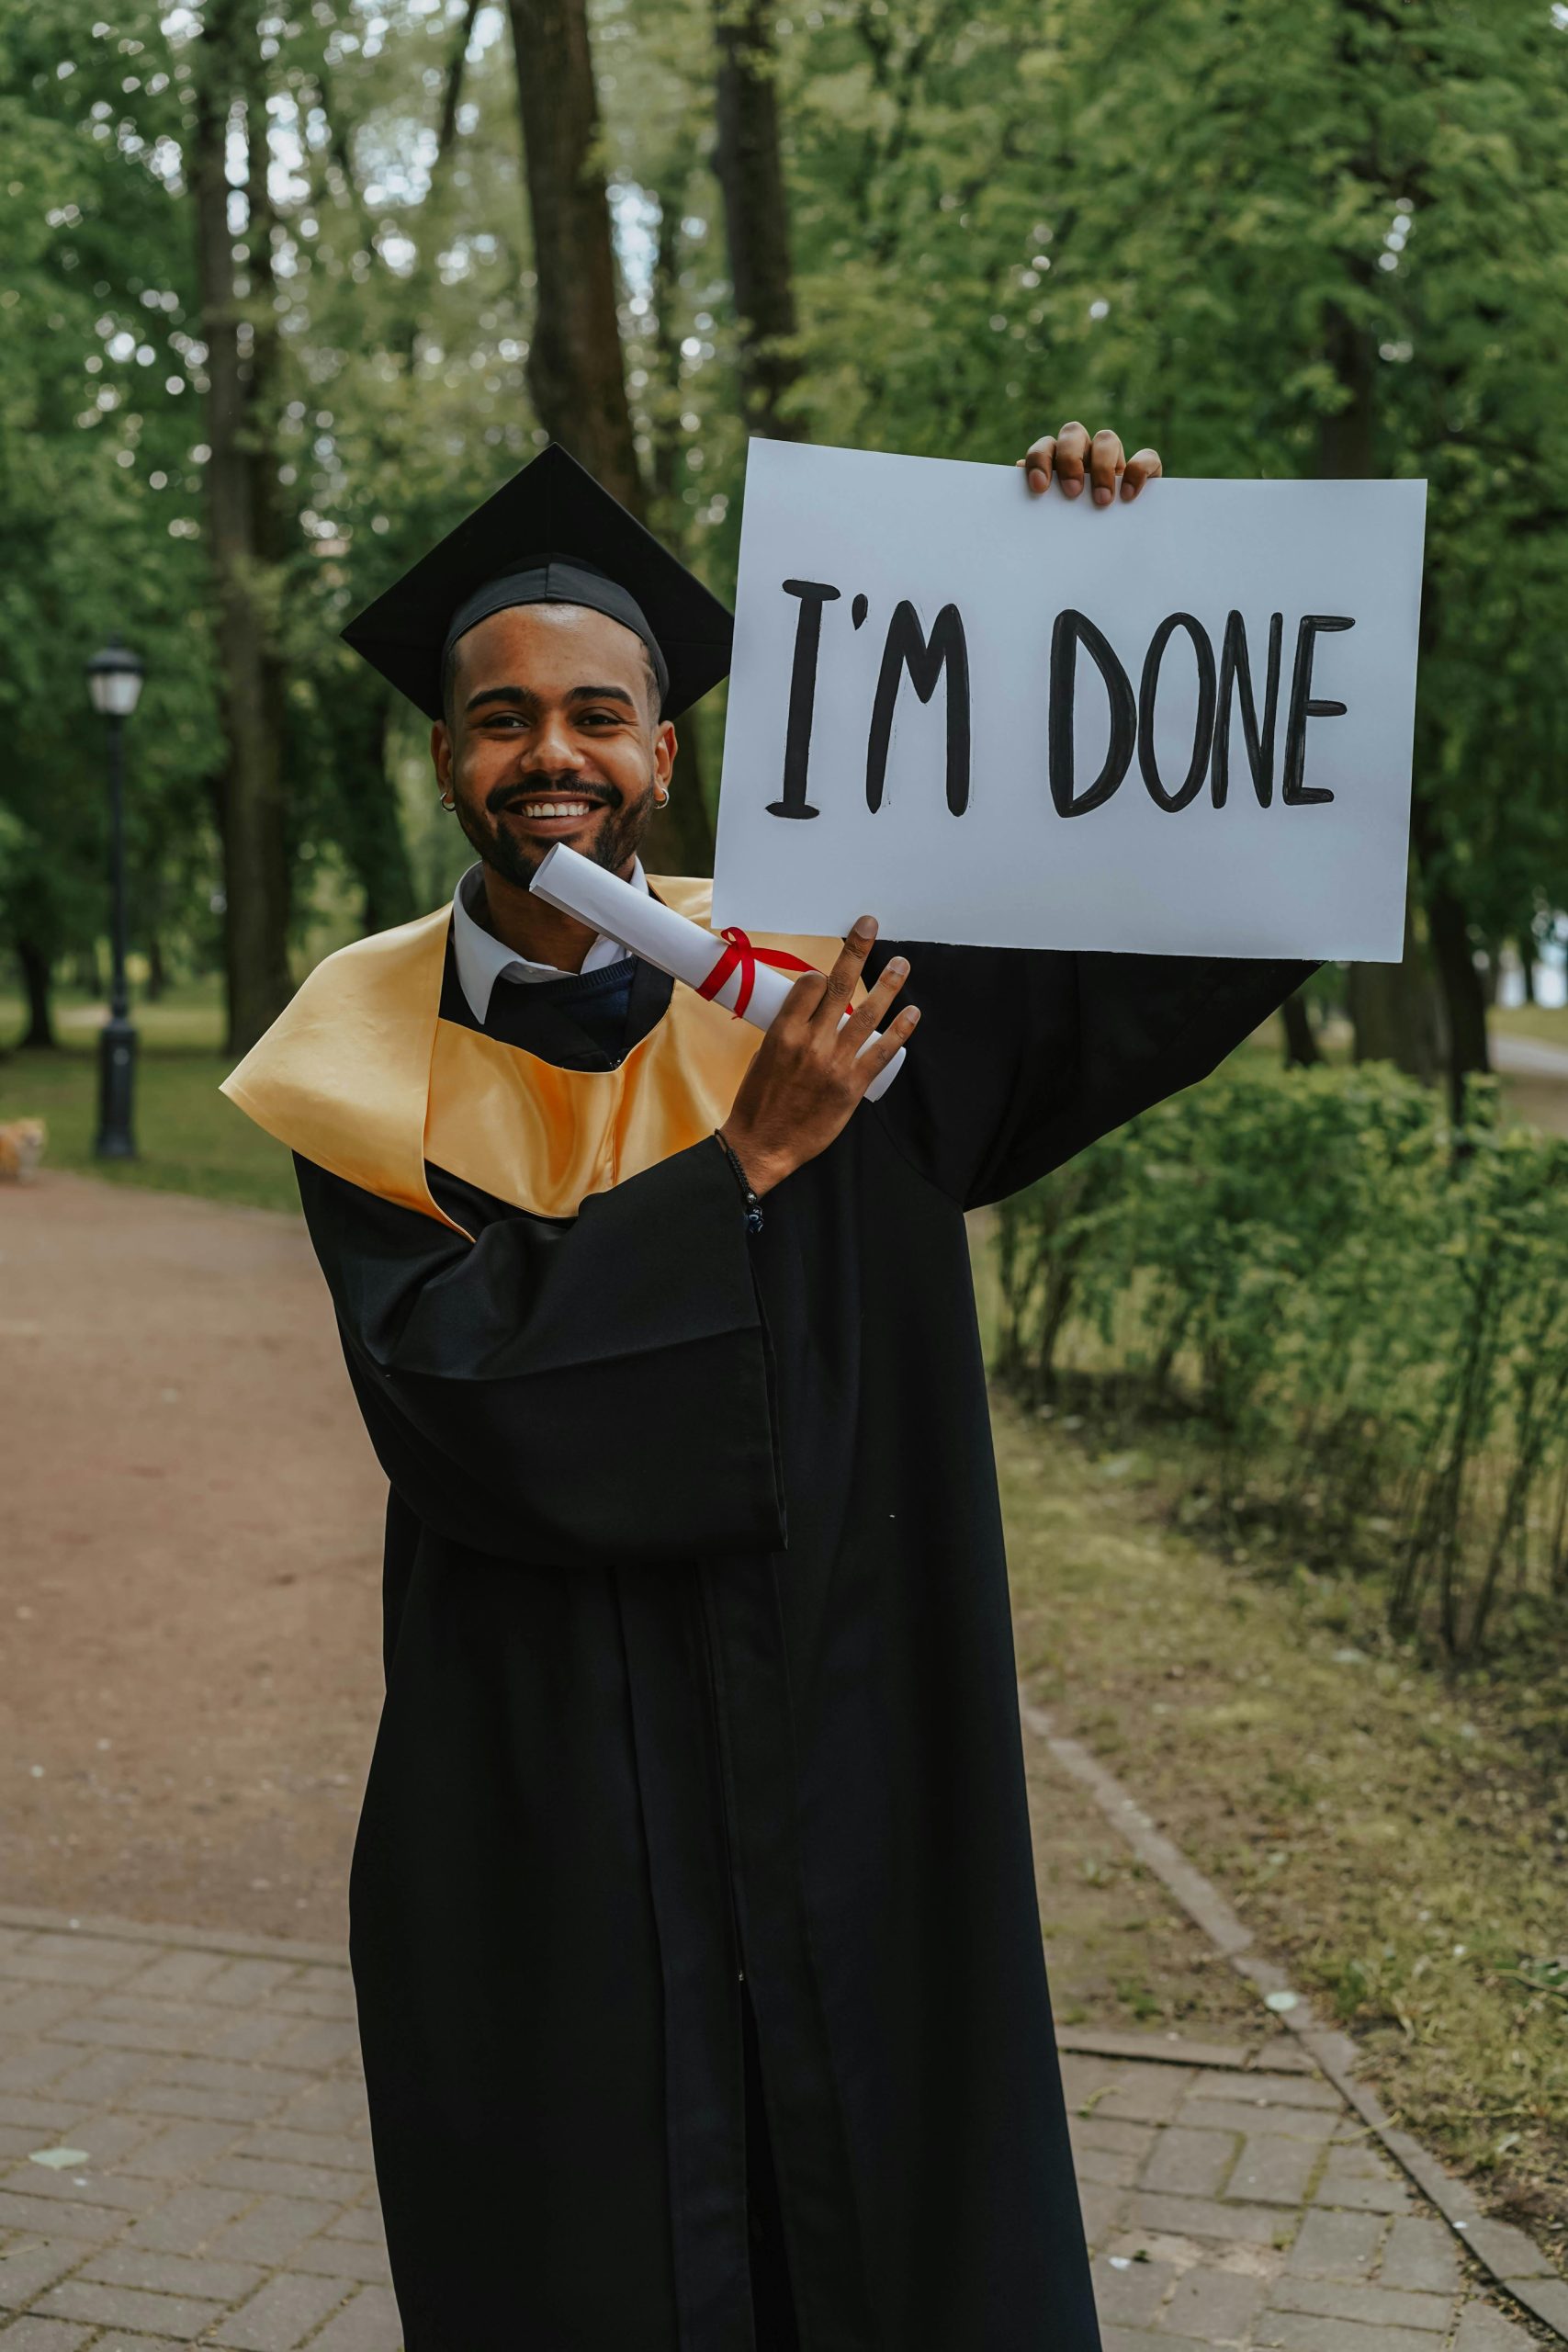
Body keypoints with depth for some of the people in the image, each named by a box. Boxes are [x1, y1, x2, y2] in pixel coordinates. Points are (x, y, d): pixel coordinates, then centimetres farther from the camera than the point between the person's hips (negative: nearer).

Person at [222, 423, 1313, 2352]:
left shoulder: (827, 977, -1)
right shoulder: (372, 1054, -2)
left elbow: (1195, 936, -1)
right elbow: (451, 1386, -15)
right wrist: (744, 1161, -19)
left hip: (842, 1772, 1)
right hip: (544, 1806, 0)